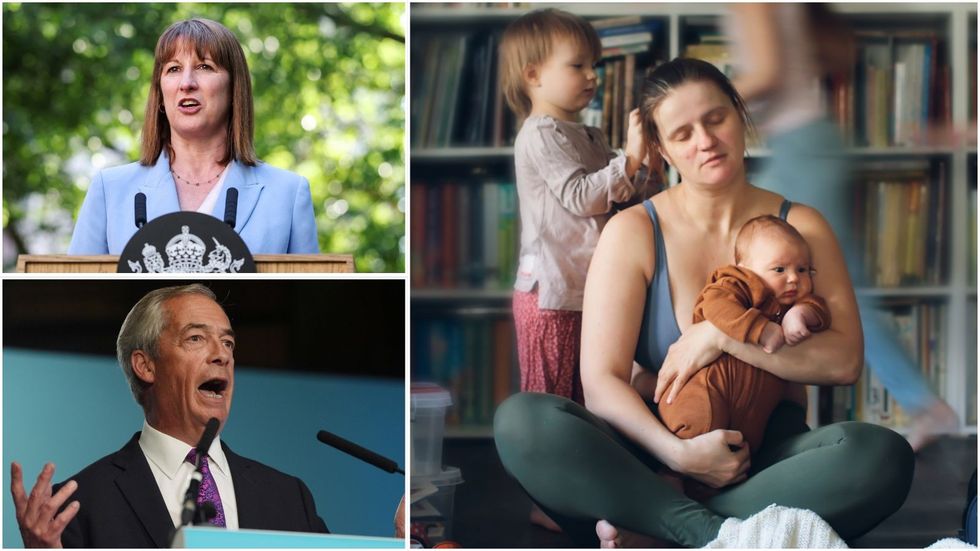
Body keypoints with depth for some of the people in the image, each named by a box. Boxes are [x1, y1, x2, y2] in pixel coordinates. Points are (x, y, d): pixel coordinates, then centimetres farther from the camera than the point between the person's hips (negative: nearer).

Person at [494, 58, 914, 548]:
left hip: (768, 450, 1)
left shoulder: (801, 228, 7)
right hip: (653, 444, -1)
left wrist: (721, 336, -15)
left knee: (884, 456, -32)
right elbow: (601, 382, -8)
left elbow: (843, 361, -6)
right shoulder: (633, 232, 1)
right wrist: (679, 454, -24)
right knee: (519, 419, -29)